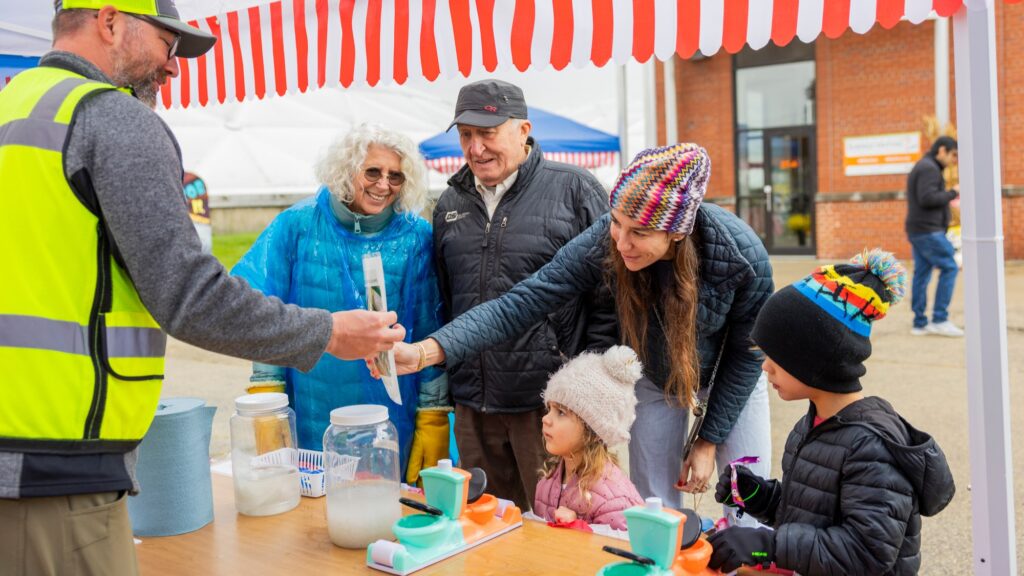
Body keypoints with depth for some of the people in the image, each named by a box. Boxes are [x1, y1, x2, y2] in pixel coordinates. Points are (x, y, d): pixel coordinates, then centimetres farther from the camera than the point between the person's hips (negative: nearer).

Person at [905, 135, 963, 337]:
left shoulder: (923, 168, 20)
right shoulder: (929, 168, -12)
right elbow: (927, 199, -23)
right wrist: (952, 193, -11)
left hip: (919, 231, 10)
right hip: (928, 231, -10)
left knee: (922, 275, 7)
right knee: (949, 268, -7)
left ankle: (920, 324, 8)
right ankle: (939, 319, -6)